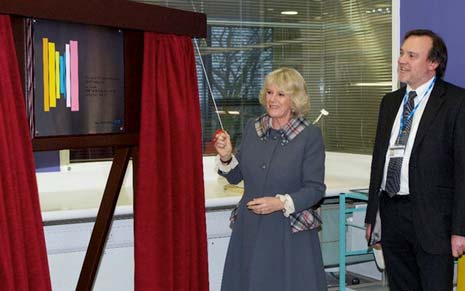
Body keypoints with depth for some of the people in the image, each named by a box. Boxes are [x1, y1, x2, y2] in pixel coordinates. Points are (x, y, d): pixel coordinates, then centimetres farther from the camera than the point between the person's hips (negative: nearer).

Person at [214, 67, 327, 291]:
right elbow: (236, 177, 12)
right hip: (250, 229, 4)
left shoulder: (310, 135, -8)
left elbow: (315, 189, -9)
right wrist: (226, 157, -7)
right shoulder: (252, 128, 5)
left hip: (289, 231, -4)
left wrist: (282, 203, -22)